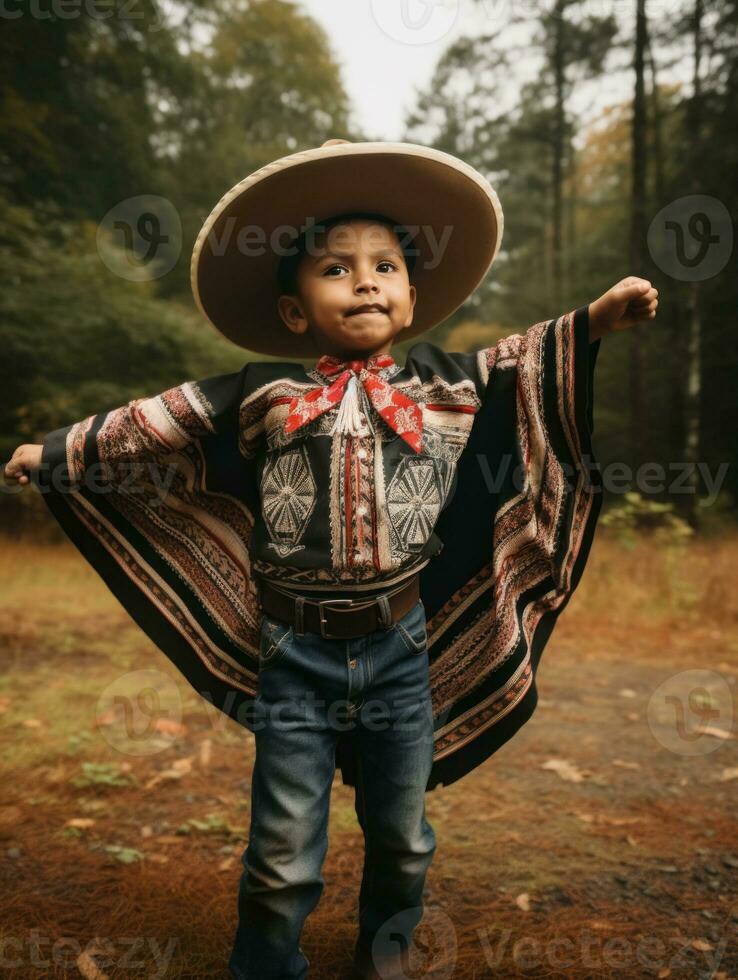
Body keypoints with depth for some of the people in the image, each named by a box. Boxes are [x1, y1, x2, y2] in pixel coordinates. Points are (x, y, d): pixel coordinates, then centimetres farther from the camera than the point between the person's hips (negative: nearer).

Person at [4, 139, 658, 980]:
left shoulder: (447, 388, 2)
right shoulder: (258, 397, -2)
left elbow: (530, 361, 11)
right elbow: (150, 425, 4)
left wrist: (599, 315, -1)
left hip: (403, 650, 3)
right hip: (296, 654, -2)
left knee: (401, 835, 21)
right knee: (283, 854, 8)